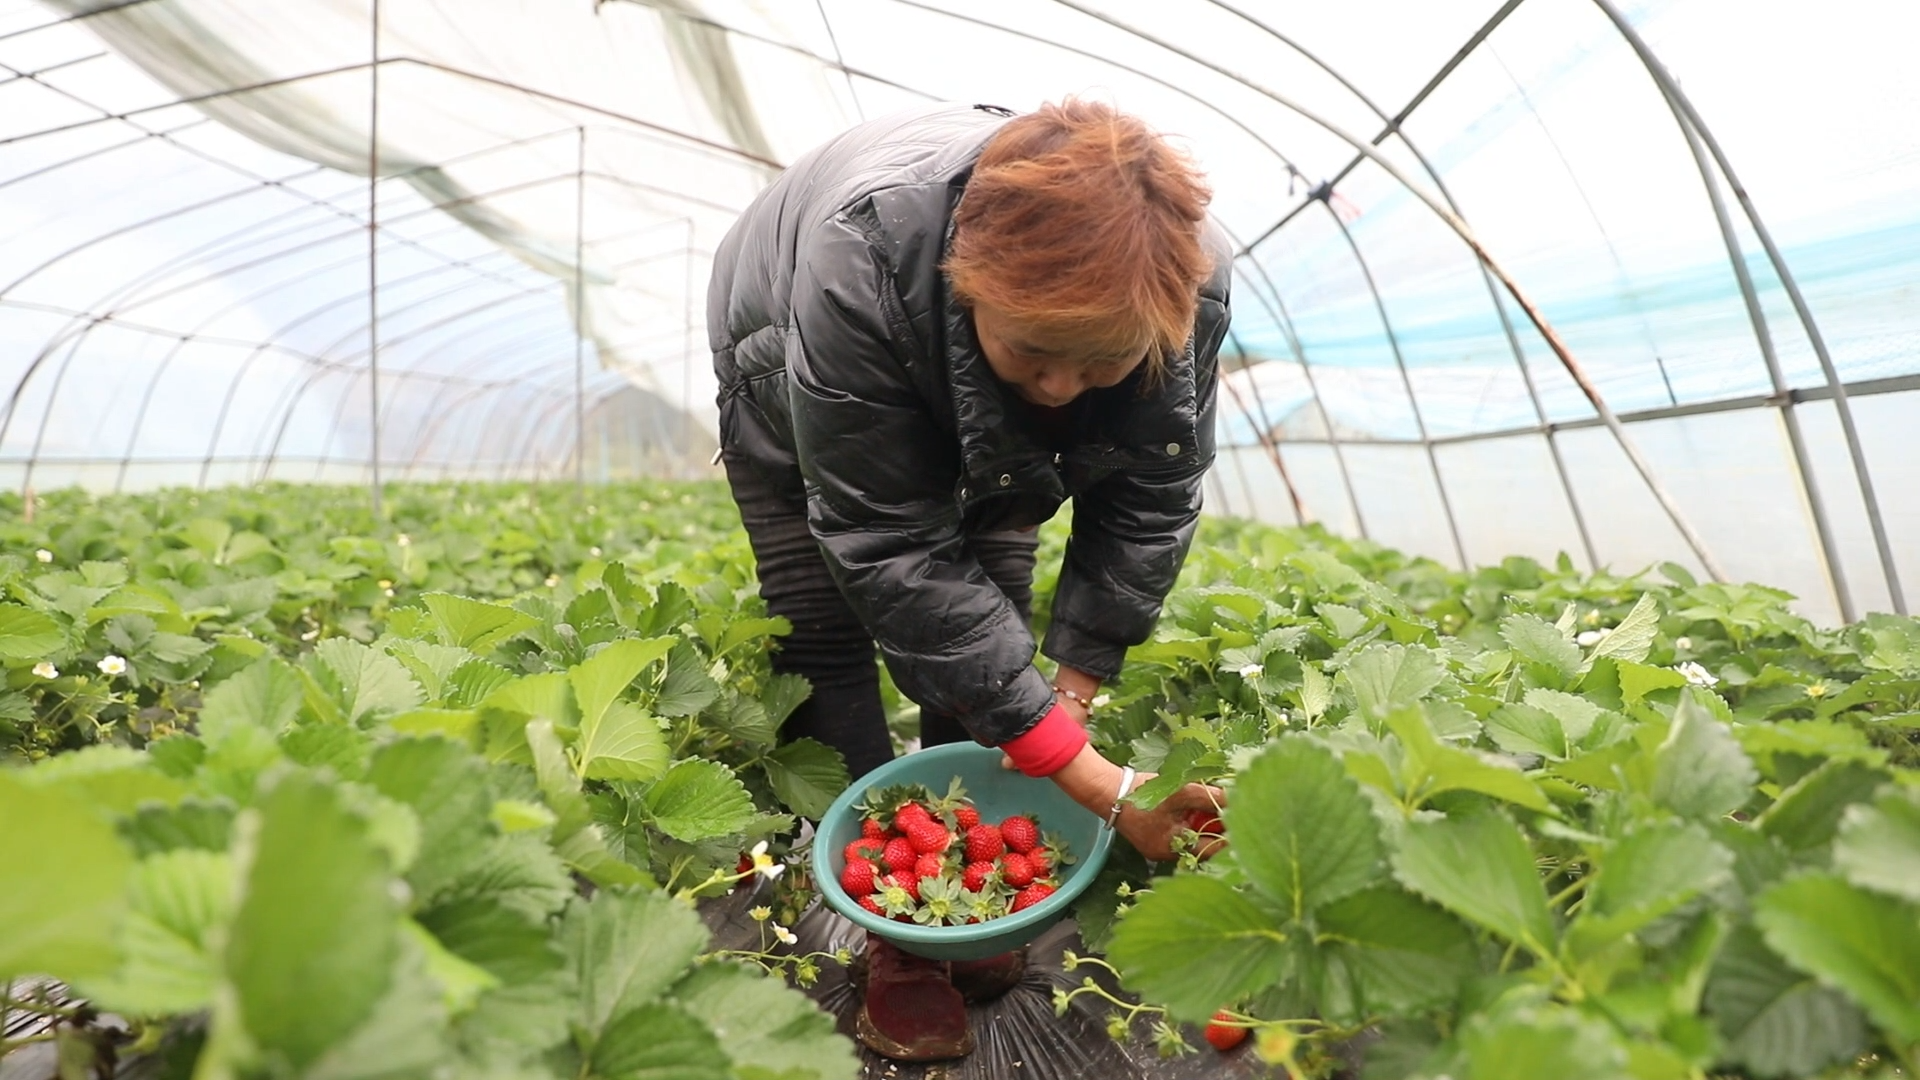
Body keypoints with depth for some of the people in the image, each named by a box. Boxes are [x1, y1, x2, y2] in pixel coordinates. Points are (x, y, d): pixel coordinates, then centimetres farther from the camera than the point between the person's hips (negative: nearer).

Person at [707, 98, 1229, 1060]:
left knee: (991, 625, -4)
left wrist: (1071, 689, -24)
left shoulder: (1190, 280, -34)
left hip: (983, 434, 3)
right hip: (796, 377, -2)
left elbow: (1149, 503, -19)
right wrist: (1089, 775, -42)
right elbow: (889, 549, -41)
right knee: (827, 635, -10)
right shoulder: (862, 257, -45)